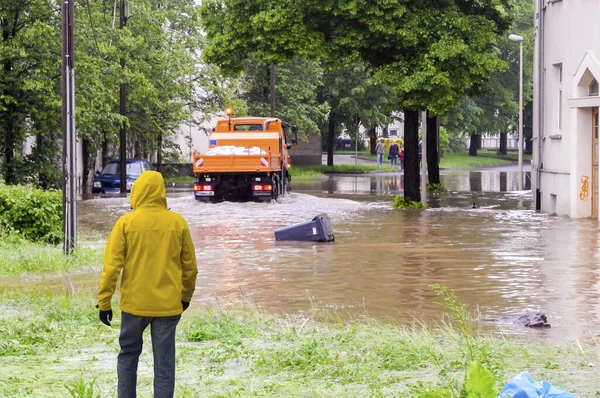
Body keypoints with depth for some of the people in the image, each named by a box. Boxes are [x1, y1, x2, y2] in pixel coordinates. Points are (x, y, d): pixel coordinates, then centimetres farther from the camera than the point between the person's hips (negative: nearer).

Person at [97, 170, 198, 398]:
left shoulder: (126, 222, -6)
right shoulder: (178, 222, -1)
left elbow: (112, 266, -8)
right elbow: (190, 266, 6)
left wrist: (104, 302, -1)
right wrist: (186, 296, 22)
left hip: (134, 303, -1)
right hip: (168, 304, 1)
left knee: (128, 355, 18)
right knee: (164, 363, 6)